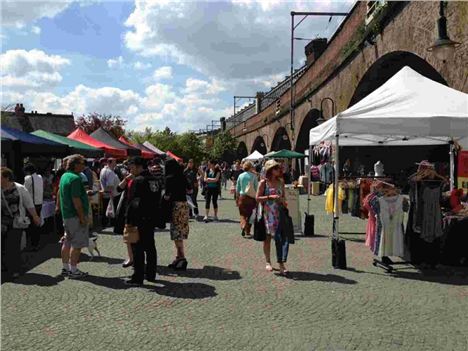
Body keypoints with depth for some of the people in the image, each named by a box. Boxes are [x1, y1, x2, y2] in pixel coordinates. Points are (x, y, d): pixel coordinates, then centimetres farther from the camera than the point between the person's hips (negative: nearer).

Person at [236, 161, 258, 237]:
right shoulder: (253, 176, -6)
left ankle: (243, 225, -17)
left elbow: (237, 189, 6)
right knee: (249, 215, 9)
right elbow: (256, 188, -3)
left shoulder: (240, 176, 1)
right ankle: (247, 232, 11)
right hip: (251, 197, -1)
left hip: (242, 197, 1)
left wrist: (237, 198, 16)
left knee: (243, 214, 9)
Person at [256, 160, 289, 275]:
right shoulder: (263, 182, -3)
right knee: (268, 237, 7)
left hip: (279, 213, 3)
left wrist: (282, 200, -2)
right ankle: (268, 262, 22)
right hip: (268, 213, -3)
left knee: (282, 237, -8)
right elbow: (258, 198, -5)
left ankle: (281, 264, -7)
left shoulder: (281, 182, 10)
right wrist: (270, 197, -17)